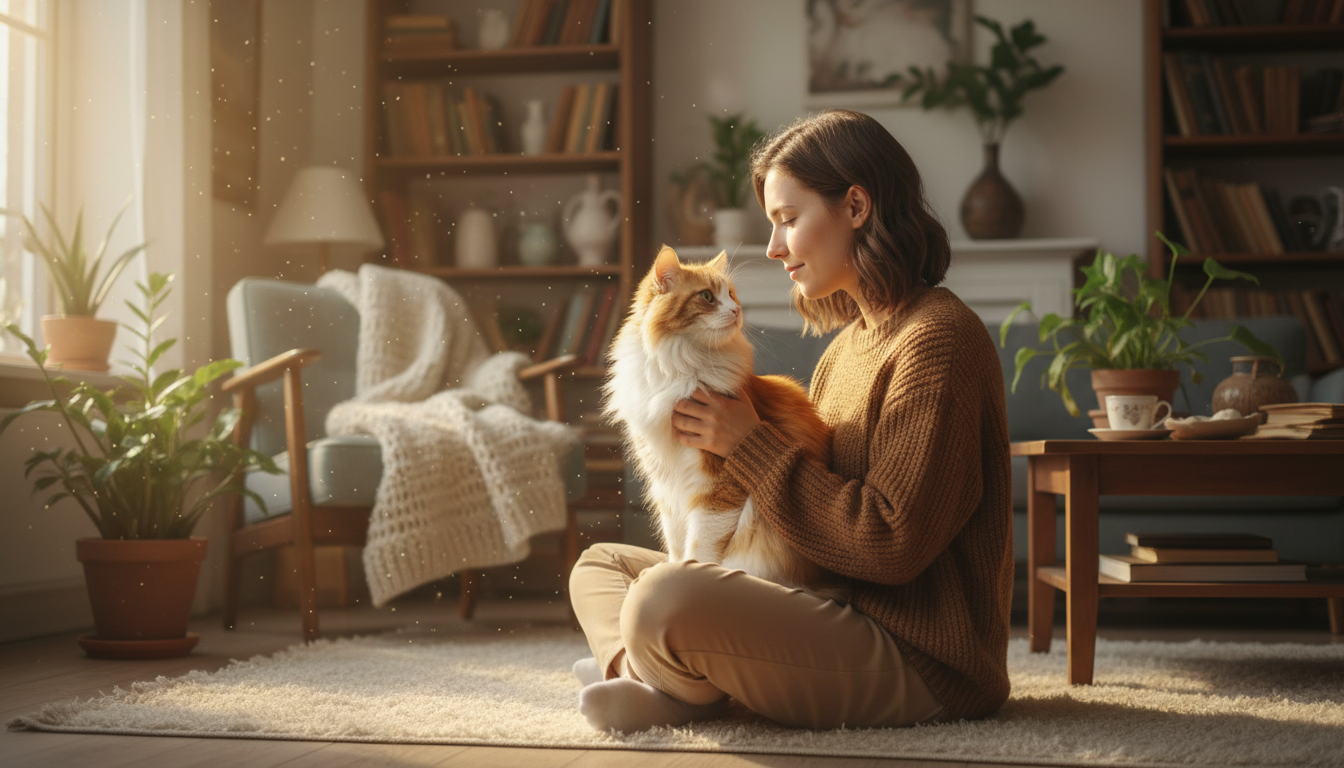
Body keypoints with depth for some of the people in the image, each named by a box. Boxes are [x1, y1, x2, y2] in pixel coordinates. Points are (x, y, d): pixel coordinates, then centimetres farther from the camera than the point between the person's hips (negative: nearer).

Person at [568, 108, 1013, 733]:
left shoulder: (936, 341, -14)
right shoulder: (848, 343, 18)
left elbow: (892, 546, -20)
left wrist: (751, 446, -14)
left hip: (920, 662, -10)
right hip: (842, 617, 10)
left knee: (663, 598, -33)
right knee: (600, 565, 14)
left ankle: (664, 678, 0)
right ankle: (652, 685, -14)